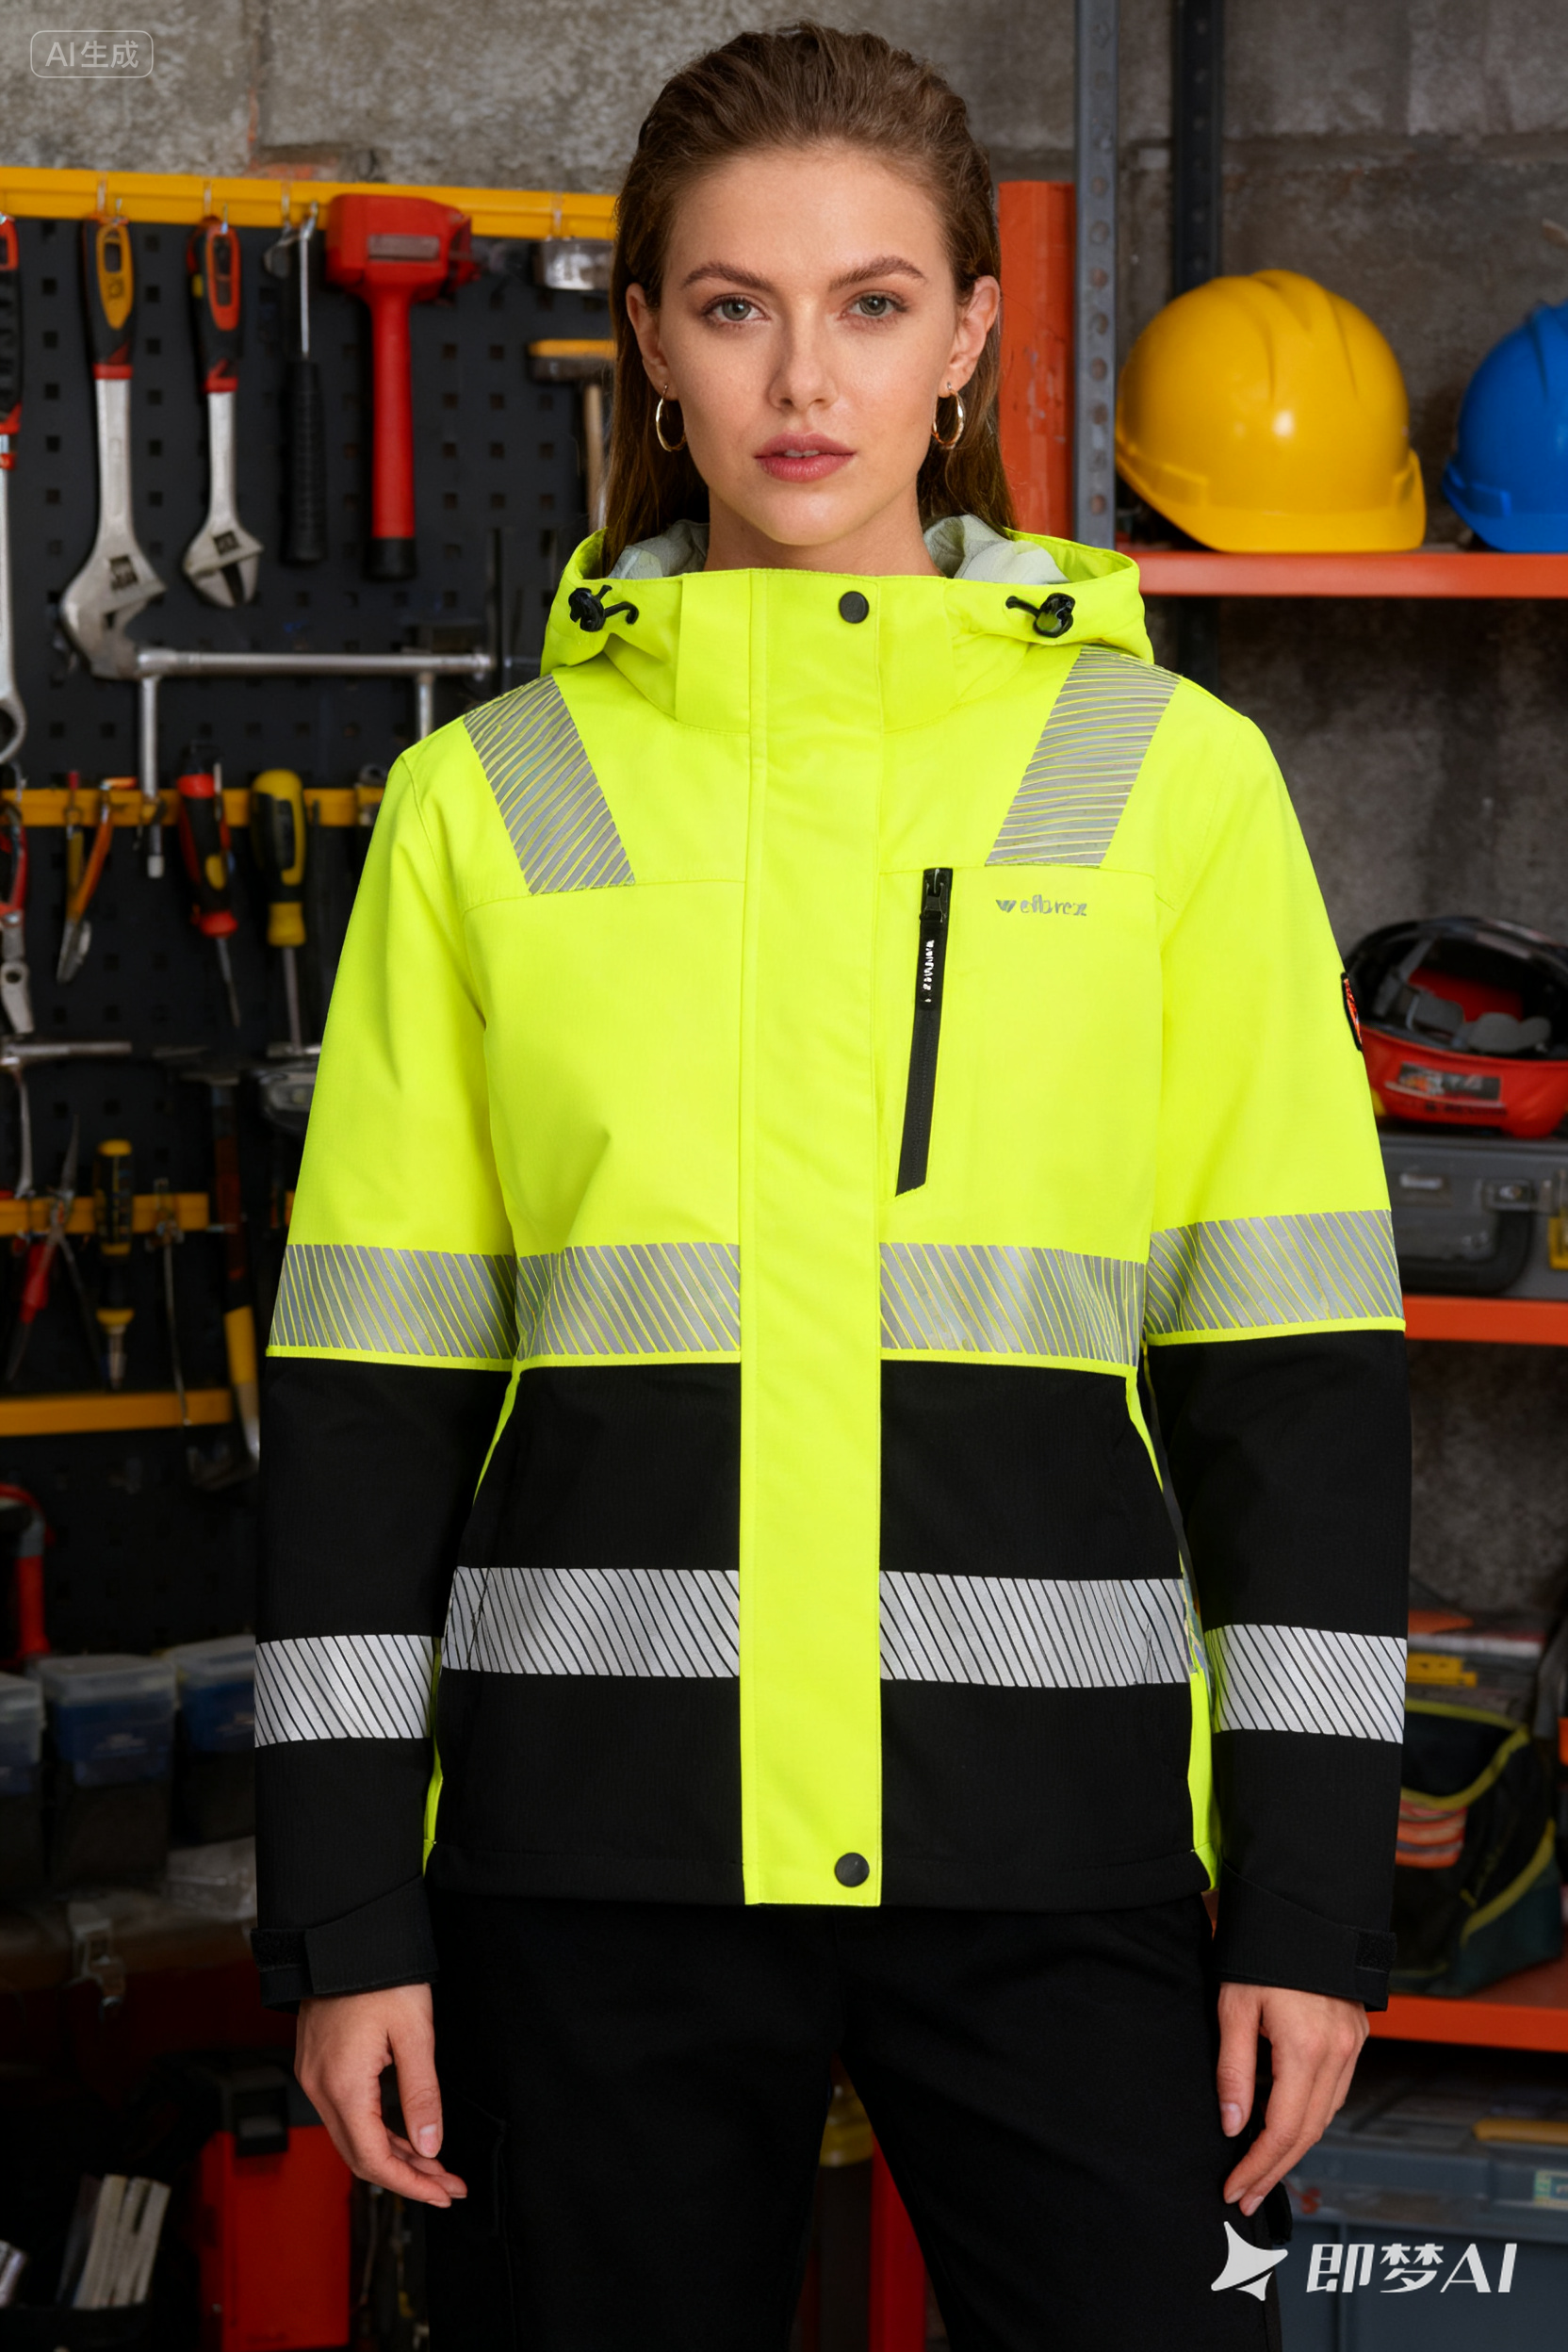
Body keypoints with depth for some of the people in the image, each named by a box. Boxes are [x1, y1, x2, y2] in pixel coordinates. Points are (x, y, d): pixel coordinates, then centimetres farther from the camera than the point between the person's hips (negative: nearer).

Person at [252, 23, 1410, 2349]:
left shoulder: (1171, 776, 3)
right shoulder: (489, 800, 5)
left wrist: (1318, 1892, -2)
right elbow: (369, 1383, 5)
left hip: (1058, 1845, 0)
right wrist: (344, 1901, 1)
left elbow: (1296, 1370, 2)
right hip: (596, 1851, 1)